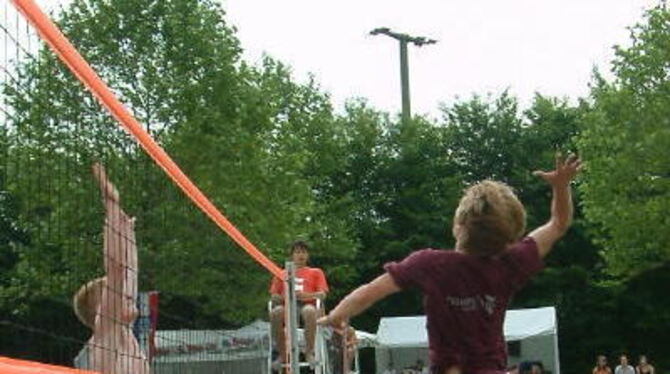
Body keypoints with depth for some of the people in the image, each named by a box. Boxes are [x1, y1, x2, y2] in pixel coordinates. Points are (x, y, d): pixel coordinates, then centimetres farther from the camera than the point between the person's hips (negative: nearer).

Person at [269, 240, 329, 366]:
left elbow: (322, 294, 9)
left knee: (309, 311, -41)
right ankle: (282, 353, -26)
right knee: (276, 312, -38)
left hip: (307, 304, -1)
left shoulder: (315, 272, 24)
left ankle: (309, 352, -31)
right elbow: (274, 296, 17)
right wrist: (282, 297, -9)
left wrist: (305, 295, -13)